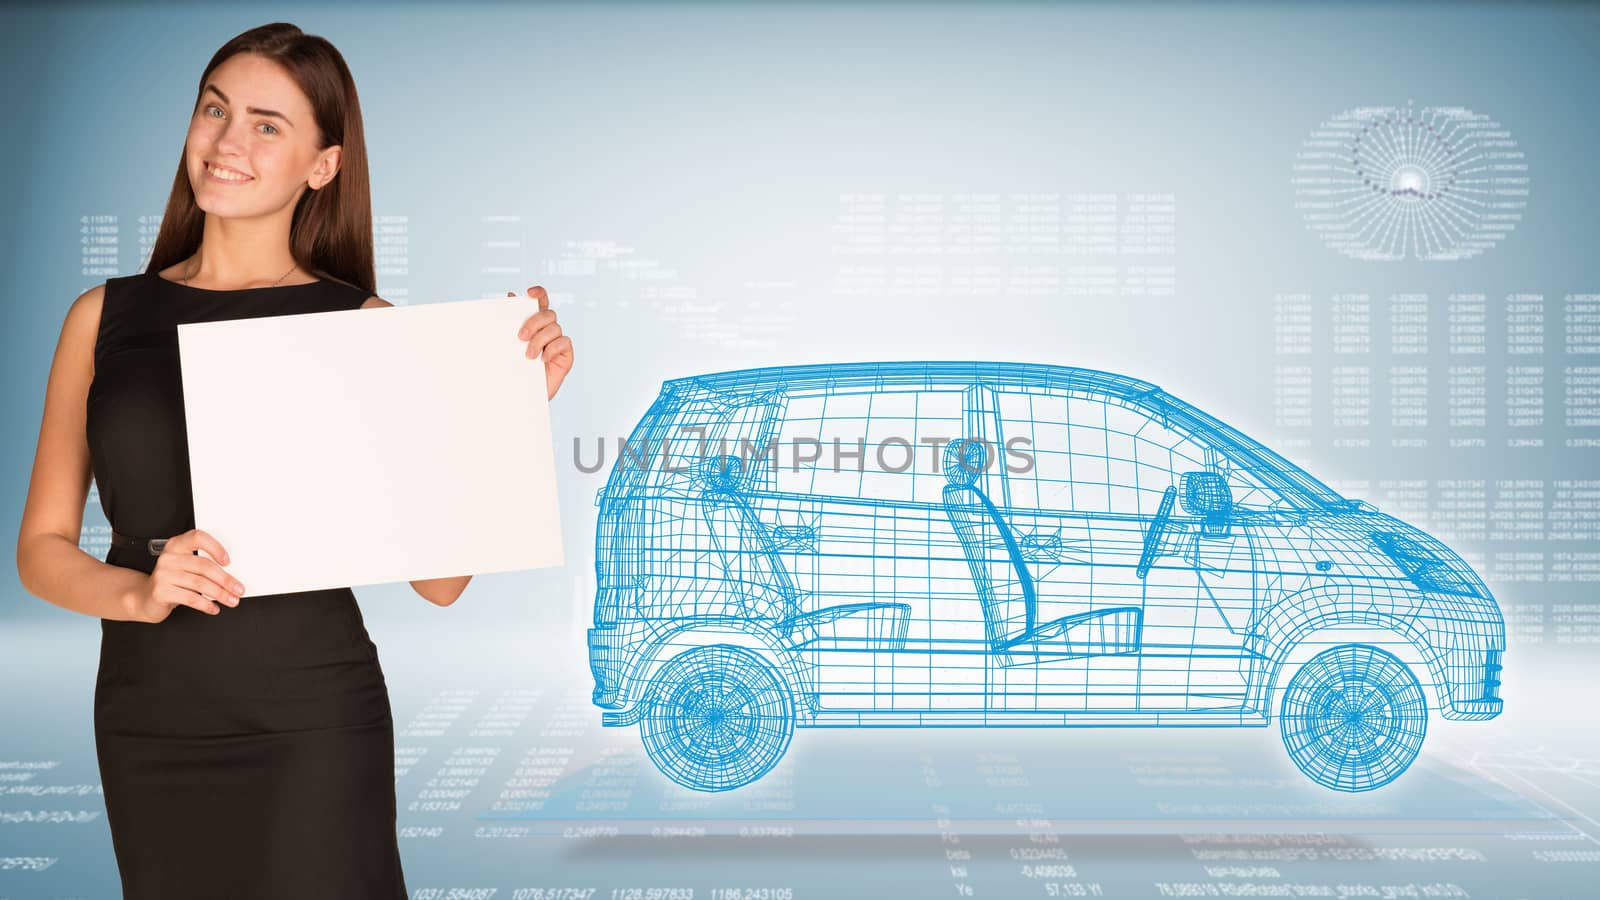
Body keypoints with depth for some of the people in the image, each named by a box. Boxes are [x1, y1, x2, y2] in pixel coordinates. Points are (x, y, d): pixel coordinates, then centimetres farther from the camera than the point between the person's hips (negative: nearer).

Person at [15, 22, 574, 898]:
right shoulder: (104, 316, 5)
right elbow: (42, 546, 6)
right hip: (148, 726, 3)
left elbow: (438, 575, -4)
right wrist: (140, 594, -13)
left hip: (311, 725, -3)